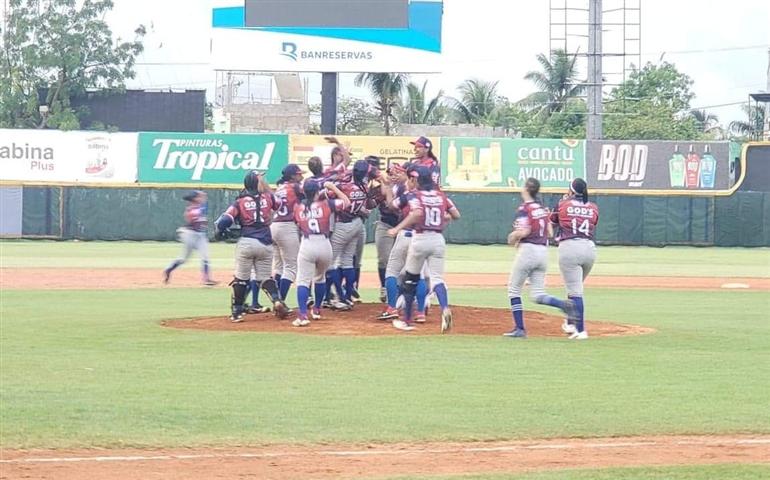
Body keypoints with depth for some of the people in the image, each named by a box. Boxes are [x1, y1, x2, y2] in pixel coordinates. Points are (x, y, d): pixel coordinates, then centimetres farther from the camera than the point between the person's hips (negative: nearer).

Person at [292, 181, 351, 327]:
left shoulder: (298, 208, 4)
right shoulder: (326, 204, 0)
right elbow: (346, 202, 8)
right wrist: (333, 188, 14)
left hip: (307, 245, -1)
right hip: (324, 244, 1)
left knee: (303, 280, -5)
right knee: (320, 277, 24)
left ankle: (303, 315, -22)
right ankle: (317, 310, 36)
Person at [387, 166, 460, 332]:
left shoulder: (415, 195, -5)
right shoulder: (442, 196, 9)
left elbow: (417, 213, -24)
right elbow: (456, 215, 7)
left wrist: (398, 228, -21)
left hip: (421, 238, -3)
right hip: (438, 239, 3)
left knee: (410, 279, 12)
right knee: (437, 278, 0)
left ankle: (406, 320, 18)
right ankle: (445, 309, -29)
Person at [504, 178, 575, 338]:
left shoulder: (523, 209, -9)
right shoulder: (543, 209, 13)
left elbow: (523, 231, -20)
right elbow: (550, 232, 14)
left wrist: (512, 238, 0)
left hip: (527, 249, -7)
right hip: (543, 250, 7)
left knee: (514, 289, 7)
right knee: (538, 295, 9)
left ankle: (520, 328, 3)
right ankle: (564, 305, -17)